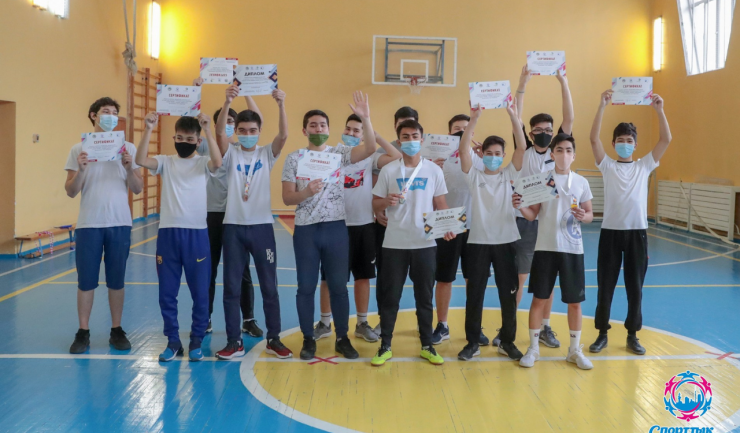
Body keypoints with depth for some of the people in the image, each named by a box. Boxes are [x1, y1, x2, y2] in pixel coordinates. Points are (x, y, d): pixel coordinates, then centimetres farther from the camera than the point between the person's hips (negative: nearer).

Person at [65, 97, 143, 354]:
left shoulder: (128, 148, 5)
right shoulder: (79, 149, 2)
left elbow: (137, 189, 3)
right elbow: (70, 192, 0)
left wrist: (129, 168, -14)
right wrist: (80, 170, -17)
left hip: (120, 224, 1)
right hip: (88, 225, -1)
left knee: (116, 281, 7)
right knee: (86, 281, 4)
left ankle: (116, 331, 17)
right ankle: (83, 333, 14)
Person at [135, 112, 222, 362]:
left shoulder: (203, 163, 3)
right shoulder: (165, 162, 7)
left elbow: (218, 162, -20)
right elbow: (141, 160, -12)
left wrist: (208, 129, -27)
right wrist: (148, 129, -21)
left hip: (196, 233, -2)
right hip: (168, 233, 2)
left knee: (200, 292, 5)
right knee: (167, 292, 7)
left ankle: (196, 341, 20)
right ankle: (173, 341, 21)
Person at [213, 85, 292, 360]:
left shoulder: (267, 154, 5)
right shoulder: (231, 154, 4)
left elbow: (283, 135, -13)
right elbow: (219, 132, -15)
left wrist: (281, 105, -27)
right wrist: (227, 102, -29)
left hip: (261, 226, 0)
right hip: (233, 226, 0)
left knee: (269, 286, 6)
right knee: (231, 287, 4)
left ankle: (274, 339, 18)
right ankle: (234, 342, 14)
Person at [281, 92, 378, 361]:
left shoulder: (339, 154, 3)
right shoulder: (294, 159, 1)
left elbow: (370, 149, -12)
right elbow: (287, 198, -2)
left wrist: (365, 118, -23)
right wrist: (307, 192, -22)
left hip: (336, 228, 1)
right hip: (306, 230, 0)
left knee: (338, 286, 8)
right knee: (306, 287, 6)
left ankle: (342, 339, 19)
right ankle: (308, 339, 19)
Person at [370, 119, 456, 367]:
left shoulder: (434, 170, 3)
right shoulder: (388, 170, 1)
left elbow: (441, 205, 5)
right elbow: (375, 205, 4)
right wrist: (387, 201, -18)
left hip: (425, 243, 1)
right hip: (394, 243, 0)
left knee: (424, 296, 10)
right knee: (390, 296, 5)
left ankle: (427, 346, 21)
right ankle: (385, 346, 17)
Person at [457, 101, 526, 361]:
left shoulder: (509, 175, 6)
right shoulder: (474, 175, 3)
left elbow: (522, 147, -7)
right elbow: (463, 148, -11)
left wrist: (513, 115, -15)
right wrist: (474, 118, -19)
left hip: (505, 242, 1)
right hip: (478, 242, -1)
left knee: (508, 294, 7)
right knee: (474, 295, 4)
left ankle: (507, 341, 21)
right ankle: (472, 342, 16)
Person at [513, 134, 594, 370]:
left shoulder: (581, 182, 5)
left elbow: (590, 213, 9)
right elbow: (532, 215, 0)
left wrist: (583, 216, -14)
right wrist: (520, 206, -21)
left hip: (573, 248, 1)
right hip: (546, 247, -1)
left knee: (575, 301, 7)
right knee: (539, 298, 4)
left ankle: (575, 349, 22)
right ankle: (533, 347, 18)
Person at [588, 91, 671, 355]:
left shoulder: (645, 166, 9)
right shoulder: (607, 166, 4)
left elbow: (666, 139, 0)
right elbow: (594, 138, -8)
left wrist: (659, 110, -9)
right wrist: (602, 106, -14)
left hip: (637, 232, 1)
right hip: (610, 232, -1)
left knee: (635, 286, 7)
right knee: (605, 286, 5)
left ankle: (632, 335, 19)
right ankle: (602, 333, 17)